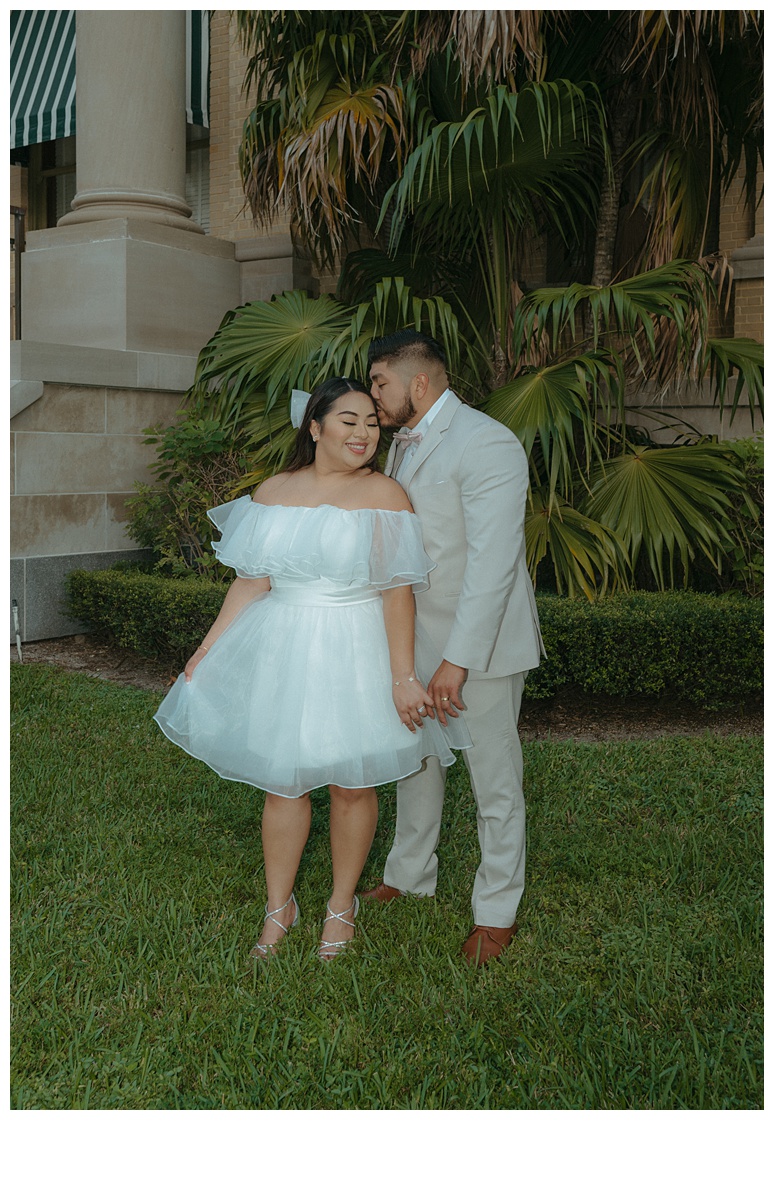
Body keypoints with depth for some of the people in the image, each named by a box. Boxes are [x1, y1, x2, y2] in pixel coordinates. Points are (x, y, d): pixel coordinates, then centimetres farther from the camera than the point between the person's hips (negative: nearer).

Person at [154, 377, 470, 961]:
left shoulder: (383, 494, -7)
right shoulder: (273, 491, 4)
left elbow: (398, 592, -12)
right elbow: (251, 581, 7)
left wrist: (403, 678, -16)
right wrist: (207, 649, 6)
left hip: (355, 652, -3)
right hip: (283, 652, 3)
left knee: (351, 783, 8)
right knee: (281, 781, 8)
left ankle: (342, 905, 29)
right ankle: (279, 907, 27)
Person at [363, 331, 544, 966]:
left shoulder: (487, 444, -20)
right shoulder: (405, 443, 10)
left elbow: (492, 563, -26)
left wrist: (458, 659, -28)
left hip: (481, 640, -8)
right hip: (418, 634, 9)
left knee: (494, 777, 5)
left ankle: (497, 911, 21)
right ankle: (410, 876, 38)